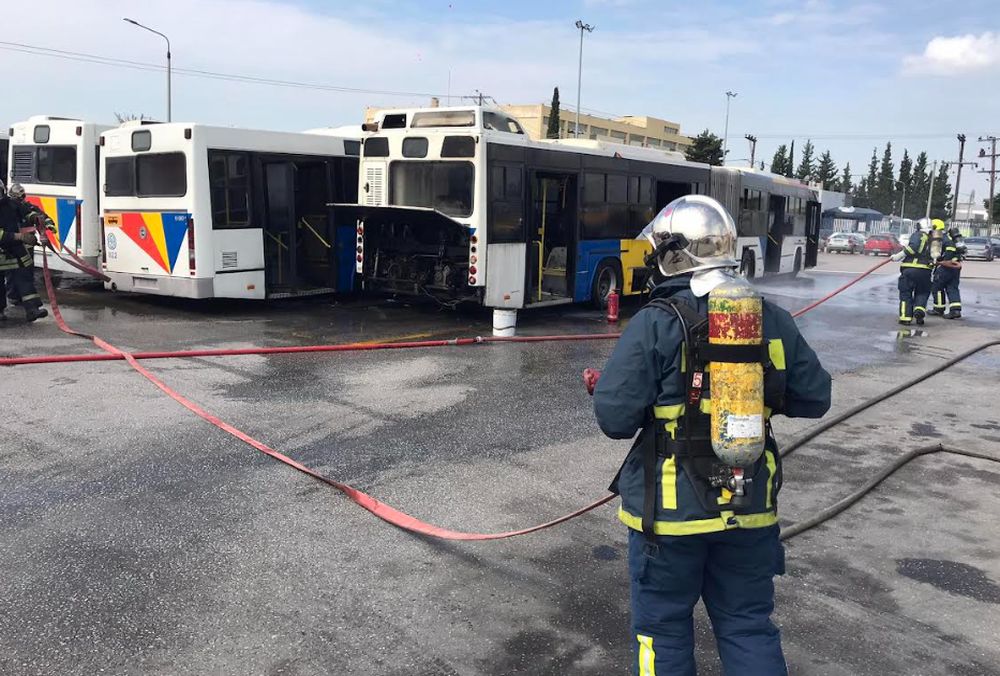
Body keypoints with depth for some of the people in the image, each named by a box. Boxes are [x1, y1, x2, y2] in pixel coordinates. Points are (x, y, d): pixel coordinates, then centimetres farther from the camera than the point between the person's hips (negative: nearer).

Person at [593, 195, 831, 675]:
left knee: (663, 625, 14)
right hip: (750, 504, 4)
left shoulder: (656, 324, -16)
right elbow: (814, 399, 8)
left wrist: (604, 389, 3)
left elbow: (615, 419, -18)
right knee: (749, 625, 18)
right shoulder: (771, 319, -1)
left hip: (671, 505, -4)